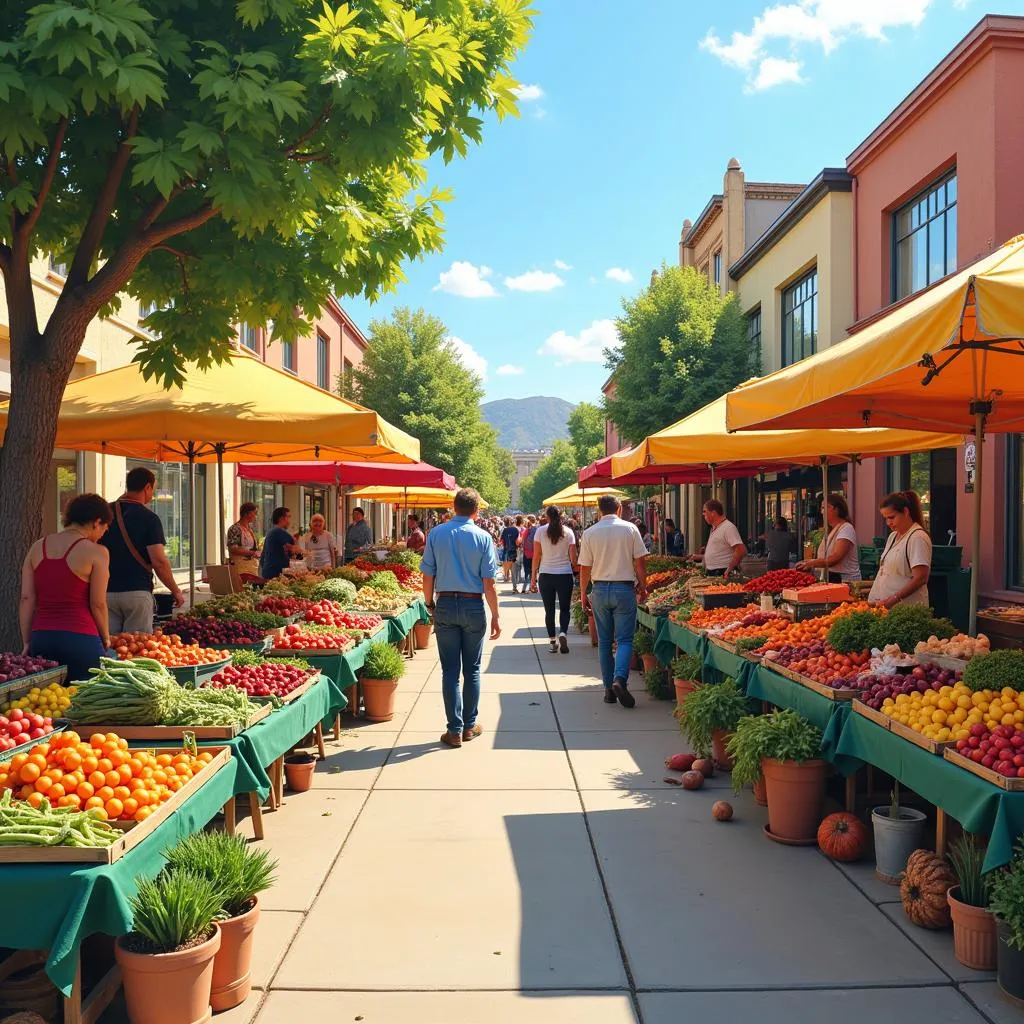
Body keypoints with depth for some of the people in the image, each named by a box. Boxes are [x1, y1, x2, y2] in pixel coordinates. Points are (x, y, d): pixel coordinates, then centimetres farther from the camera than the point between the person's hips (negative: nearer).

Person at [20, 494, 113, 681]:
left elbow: (27, 599, 8)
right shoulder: (96, 552, -6)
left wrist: (26, 642, 12)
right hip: (80, 638, -5)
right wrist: (106, 639, 8)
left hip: (41, 638, 6)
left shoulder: (37, 548, 9)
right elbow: (98, 604, -5)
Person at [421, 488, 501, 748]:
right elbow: (488, 583, -6)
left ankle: (454, 730, 6)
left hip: (445, 605, 1)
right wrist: (495, 617, 0)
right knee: (471, 670, 11)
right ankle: (469, 726, 20)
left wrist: (430, 605, 14)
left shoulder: (436, 534, -2)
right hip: (473, 607, -1)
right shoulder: (483, 538, -5)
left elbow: (428, 577, -1)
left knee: (450, 670, 5)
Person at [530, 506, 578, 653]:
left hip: (545, 575, 0)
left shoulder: (540, 532, -3)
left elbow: (536, 557, -2)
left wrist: (533, 577, 4)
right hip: (565, 575, 0)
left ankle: (552, 642, 11)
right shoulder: (568, 532, -1)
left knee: (549, 610, 9)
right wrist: (576, 568, 18)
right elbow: (573, 558, -2)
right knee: (565, 608, 10)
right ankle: (563, 633, -14)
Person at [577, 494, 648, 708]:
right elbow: (639, 562, -2)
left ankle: (609, 689, 13)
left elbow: (584, 568, 1)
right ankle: (620, 679, -21)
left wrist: (583, 594, 11)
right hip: (625, 588, -2)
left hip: (600, 590, 2)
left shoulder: (590, 533, -1)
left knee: (604, 641, 11)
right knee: (624, 639, 0)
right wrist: (643, 586, 10)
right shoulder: (630, 529, -3)